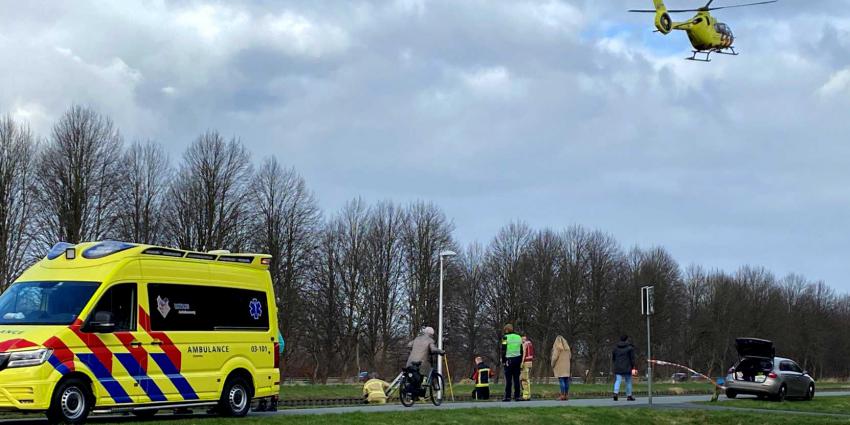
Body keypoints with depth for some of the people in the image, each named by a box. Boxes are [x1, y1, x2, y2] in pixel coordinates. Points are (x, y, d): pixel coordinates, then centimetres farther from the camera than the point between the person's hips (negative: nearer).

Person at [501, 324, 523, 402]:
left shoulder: (505, 337, -5)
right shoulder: (519, 337, 12)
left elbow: (503, 350, -7)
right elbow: (521, 350, 15)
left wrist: (503, 361, -2)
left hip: (509, 360, -5)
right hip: (517, 359, 5)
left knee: (508, 379, -4)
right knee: (516, 379, 7)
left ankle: (507, 396, -6)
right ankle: (517, 396, 4)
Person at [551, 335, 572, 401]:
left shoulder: (557, 347, -8)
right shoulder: (567, 347, 10)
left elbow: (555, 357, -13)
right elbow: (570, 356, 15)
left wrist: (552, 366, -4)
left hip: (559, 366, -6)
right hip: (566, 366, 6)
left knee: (561, 380, -9)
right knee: (566, 380, 6)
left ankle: (562, 395, -13)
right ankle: (566, 395, 5)